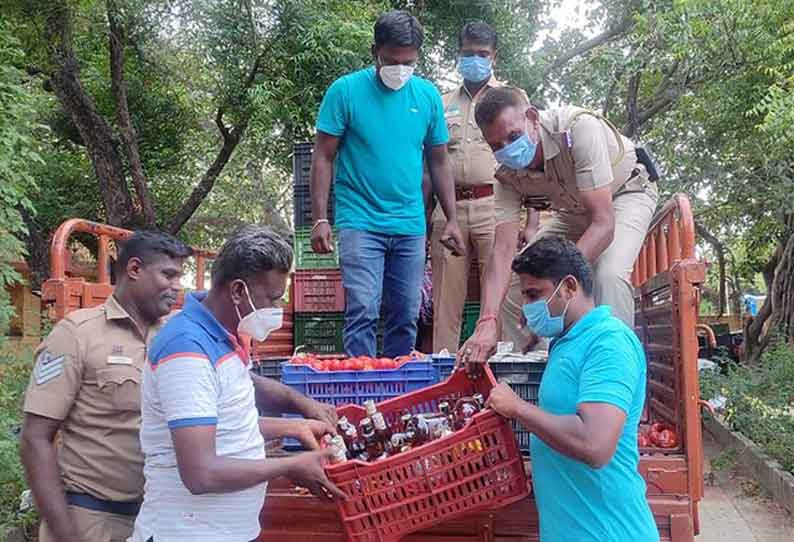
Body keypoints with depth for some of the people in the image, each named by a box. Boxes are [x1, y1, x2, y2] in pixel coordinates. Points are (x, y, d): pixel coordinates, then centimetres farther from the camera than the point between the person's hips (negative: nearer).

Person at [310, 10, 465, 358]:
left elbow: (439, 162, 13)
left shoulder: (428, 95, 6)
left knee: (406, 317, 9)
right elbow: (323, 158, -2)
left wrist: (452, 220, 9)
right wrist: (320, 219, -8)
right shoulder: (346, 90, -3)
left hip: (411, 226, 4)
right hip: (360, 222, -3)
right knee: (363, 312, -9)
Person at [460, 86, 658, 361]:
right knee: (514, 278, -5)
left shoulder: (579, 128, -38)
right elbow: (503, 250, -28)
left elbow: (604, 223, -40)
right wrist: (487, 321, -42)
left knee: (609, 276, -32)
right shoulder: (507, 175, -21)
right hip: (574, 211, 5)